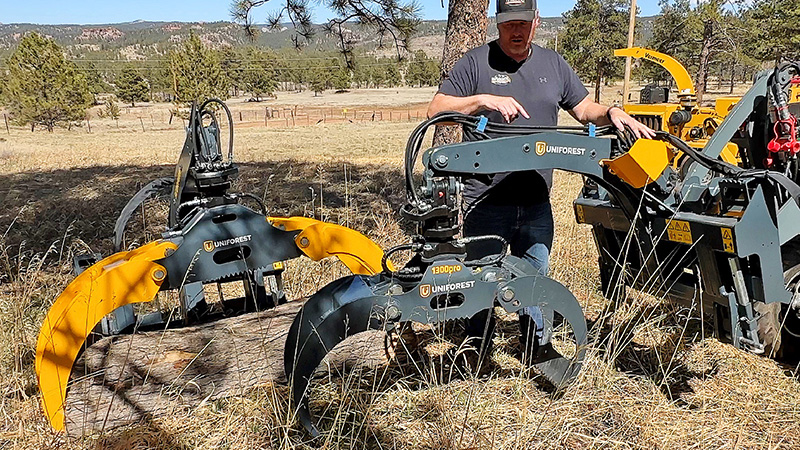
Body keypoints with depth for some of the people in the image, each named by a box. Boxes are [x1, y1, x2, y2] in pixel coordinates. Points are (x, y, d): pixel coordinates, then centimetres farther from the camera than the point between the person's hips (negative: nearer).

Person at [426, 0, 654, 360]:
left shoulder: (553, 64, 12)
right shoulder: (476, 62, -2)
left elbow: (586, 109, 17)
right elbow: (436, 110, -8)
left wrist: (612, 113, -4)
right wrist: (483, 101, -22)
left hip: (536, 202, 4)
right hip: (486, 200, -4)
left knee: (536, 276, 17)